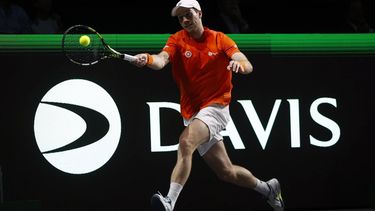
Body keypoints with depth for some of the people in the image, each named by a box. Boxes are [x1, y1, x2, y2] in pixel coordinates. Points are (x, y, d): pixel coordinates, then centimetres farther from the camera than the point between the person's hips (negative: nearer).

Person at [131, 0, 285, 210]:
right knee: (227, 172, 12)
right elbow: (161, 60, -19)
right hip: (192, 113, 4)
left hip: (215, 107, -4)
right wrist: (148, 59, -43)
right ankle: (268, 188, 37)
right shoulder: (177, 40, 1)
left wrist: (239, 64, -38)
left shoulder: (220, 40, -2)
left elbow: (248, 66, -13)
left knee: (186, 142, -33)